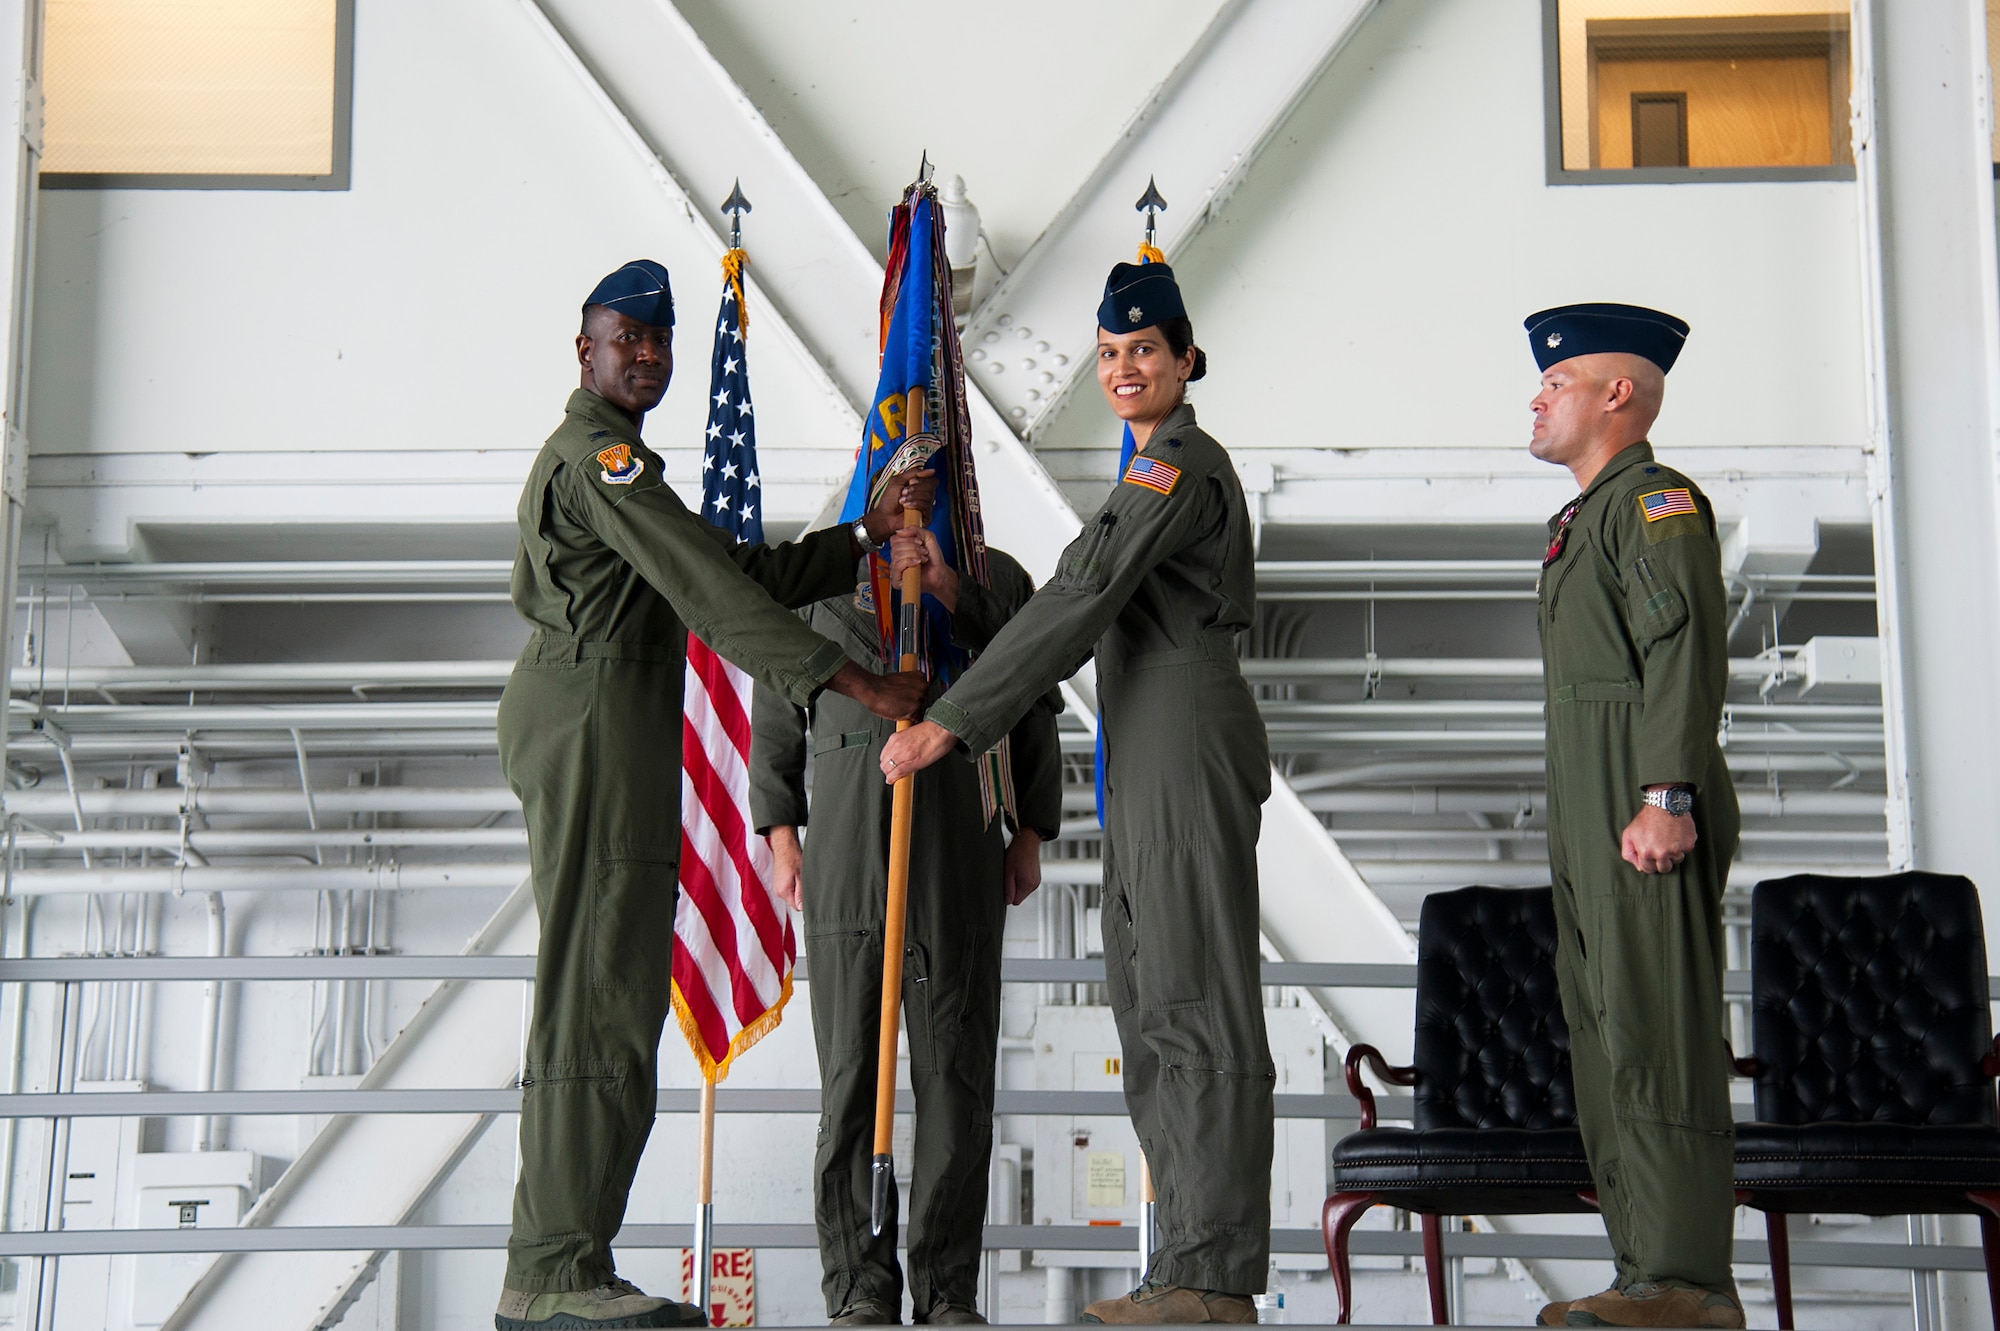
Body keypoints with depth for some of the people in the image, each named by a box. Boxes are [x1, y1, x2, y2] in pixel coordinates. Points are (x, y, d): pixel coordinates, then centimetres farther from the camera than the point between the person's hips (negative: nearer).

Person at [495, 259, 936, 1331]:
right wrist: (850, 680, -19)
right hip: (593, 722, -11)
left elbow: (747, 571, 20)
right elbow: (712, 591, -17)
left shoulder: (617, 461, 27)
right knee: (597, 994, -11)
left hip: (608, 739, 11)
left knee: (607, 992, 9)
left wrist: (867, 536, 11)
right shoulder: (597, 454, -7)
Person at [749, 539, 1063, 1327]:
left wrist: (1029, 836, 6)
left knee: (957, 1070, -1)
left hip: (962, 852, 1)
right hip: (846, 855, 0)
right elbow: (775, 719, 13)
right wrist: (781, 834, 5)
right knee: (851, 1065, -3)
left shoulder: (998, 580, 14)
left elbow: (1035, 716, 15)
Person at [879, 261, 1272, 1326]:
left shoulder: (1179, 463, -10)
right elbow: (1099, 608, 29)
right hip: (1150, 760, 11)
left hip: (1188, 748, -11)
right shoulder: (1163, 466, 24)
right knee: (1151, 1010, 10)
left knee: (1196, 1009, -10)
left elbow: (1076, 604, -18)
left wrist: (949, 723, -20)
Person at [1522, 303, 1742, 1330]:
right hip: (1589, 820, 10)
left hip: (1647, 816, -10)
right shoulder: (1585, 519, 24)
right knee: (1607, 1040, 10)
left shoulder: (1657, 499, -5)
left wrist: (1667, 796, -24)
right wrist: (1582, 827, 19)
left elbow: (1688, 649, -17)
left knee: (1657, 1036, -11)